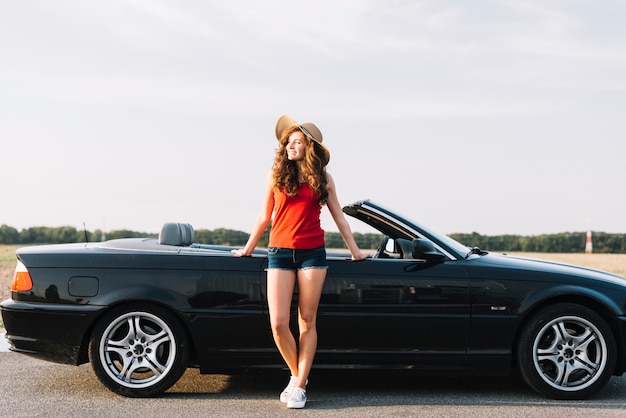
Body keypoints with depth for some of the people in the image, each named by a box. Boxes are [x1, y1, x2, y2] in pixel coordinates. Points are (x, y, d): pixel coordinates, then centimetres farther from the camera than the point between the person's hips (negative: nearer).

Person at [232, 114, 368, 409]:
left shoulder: (323, 178, 7)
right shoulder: (276, 176, 6)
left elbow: (338, 216, 13)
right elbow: (264, 217, 13)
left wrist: (354, 250, 16)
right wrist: (248, 249, 18)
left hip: (312, 253, 0)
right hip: (279, 253, 0)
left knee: (307, 321, 0)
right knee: (278, 323, -7)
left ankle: (299, 386, 9)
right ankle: (297, 374, 16)